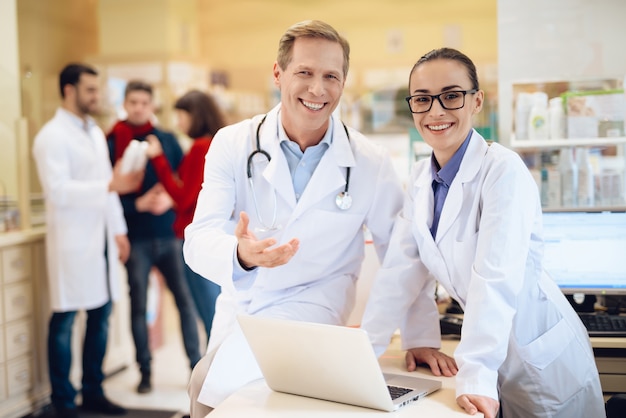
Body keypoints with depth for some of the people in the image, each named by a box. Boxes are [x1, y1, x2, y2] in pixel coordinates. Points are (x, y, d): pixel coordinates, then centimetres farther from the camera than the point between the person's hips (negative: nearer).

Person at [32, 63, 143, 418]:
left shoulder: (96, 133, 17)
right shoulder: (52, 137, -8)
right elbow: (58, 190, -19)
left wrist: (119, 230, 15)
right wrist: (110, 186, -26)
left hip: (102, 240, 7)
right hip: (72, 243, -7)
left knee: (101, 316, 11)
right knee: (64, 322, 0)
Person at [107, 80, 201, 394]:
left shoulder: (167, 140, 6)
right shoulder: (112, 144, -1)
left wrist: (170, 198, -13)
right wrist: (139, 204, -17)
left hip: (169, 235, 1)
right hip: (135, 239, -1)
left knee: (185, 300, 3)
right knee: (138, 307, 7)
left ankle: (197, 365, 14)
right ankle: (145, 372, 19)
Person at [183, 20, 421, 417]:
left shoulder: (372, 163, -8)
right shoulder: (233, 145, -7)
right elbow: (199, 239, -16)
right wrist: (241, 255, -39)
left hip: (311, 304, -2)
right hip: (238, 305, 3)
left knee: (212, 383, -21)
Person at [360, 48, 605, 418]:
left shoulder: (503, 170, -20)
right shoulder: (422, 177, 1)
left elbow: (496, 279, -29)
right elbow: (401, 270, -1)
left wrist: (476, 379, -36)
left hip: (540, 355, -6)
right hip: (489, 347, 6)